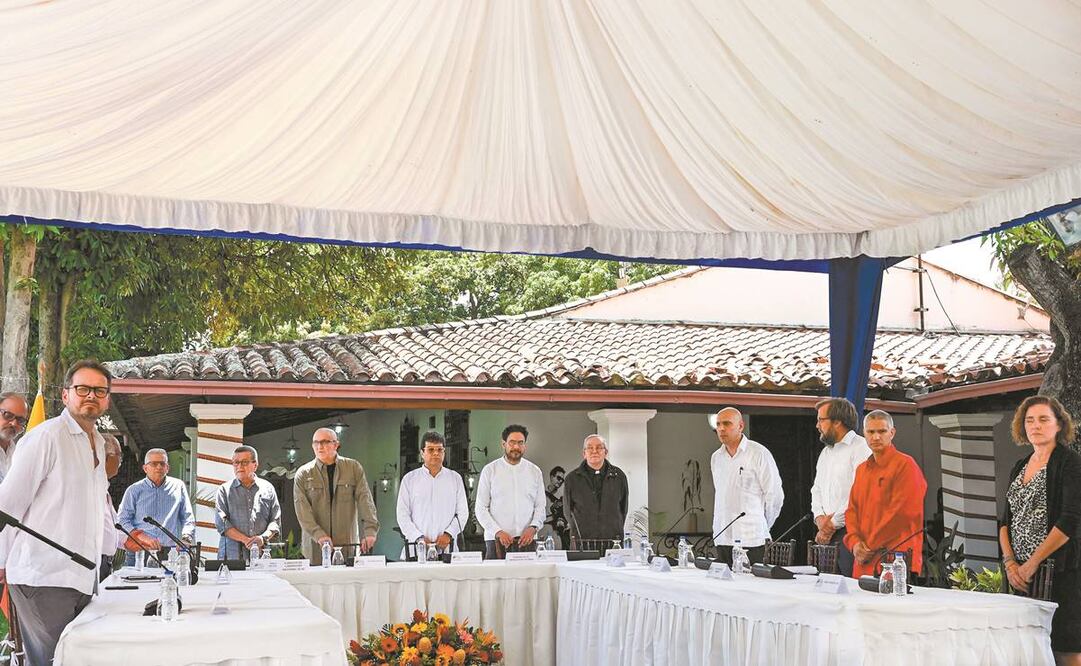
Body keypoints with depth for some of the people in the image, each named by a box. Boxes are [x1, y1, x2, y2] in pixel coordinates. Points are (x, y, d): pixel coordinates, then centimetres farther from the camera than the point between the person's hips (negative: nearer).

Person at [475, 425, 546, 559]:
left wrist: (533, 528, -8)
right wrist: (498, 532, -10)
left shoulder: (534, 471, 11)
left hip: (526, 539, 2)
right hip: (497, 540, -1)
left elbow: (540, 506, 10)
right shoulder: (490, 470, 4)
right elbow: (481, 508, 1)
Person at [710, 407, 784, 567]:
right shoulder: (716, 457, 14)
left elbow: (774, 495, -3)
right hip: (722, 539, 6)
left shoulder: (759, 454, -5)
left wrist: (762, 527, 4)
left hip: (751, 539, -6)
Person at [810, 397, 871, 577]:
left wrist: (833, 524, -11)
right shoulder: (826, 452, 21)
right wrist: (820, 517, 3)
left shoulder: (860, 448, -7)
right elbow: (816, 490, 22)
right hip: (827, 534, 8)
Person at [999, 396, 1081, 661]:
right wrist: (1010, 562, -1)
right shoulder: (1020, 467, 16)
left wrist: (1032, 564, -14)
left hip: (1058, 570, -6)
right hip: (1019, 572, 6)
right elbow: (1006, 520, 15)